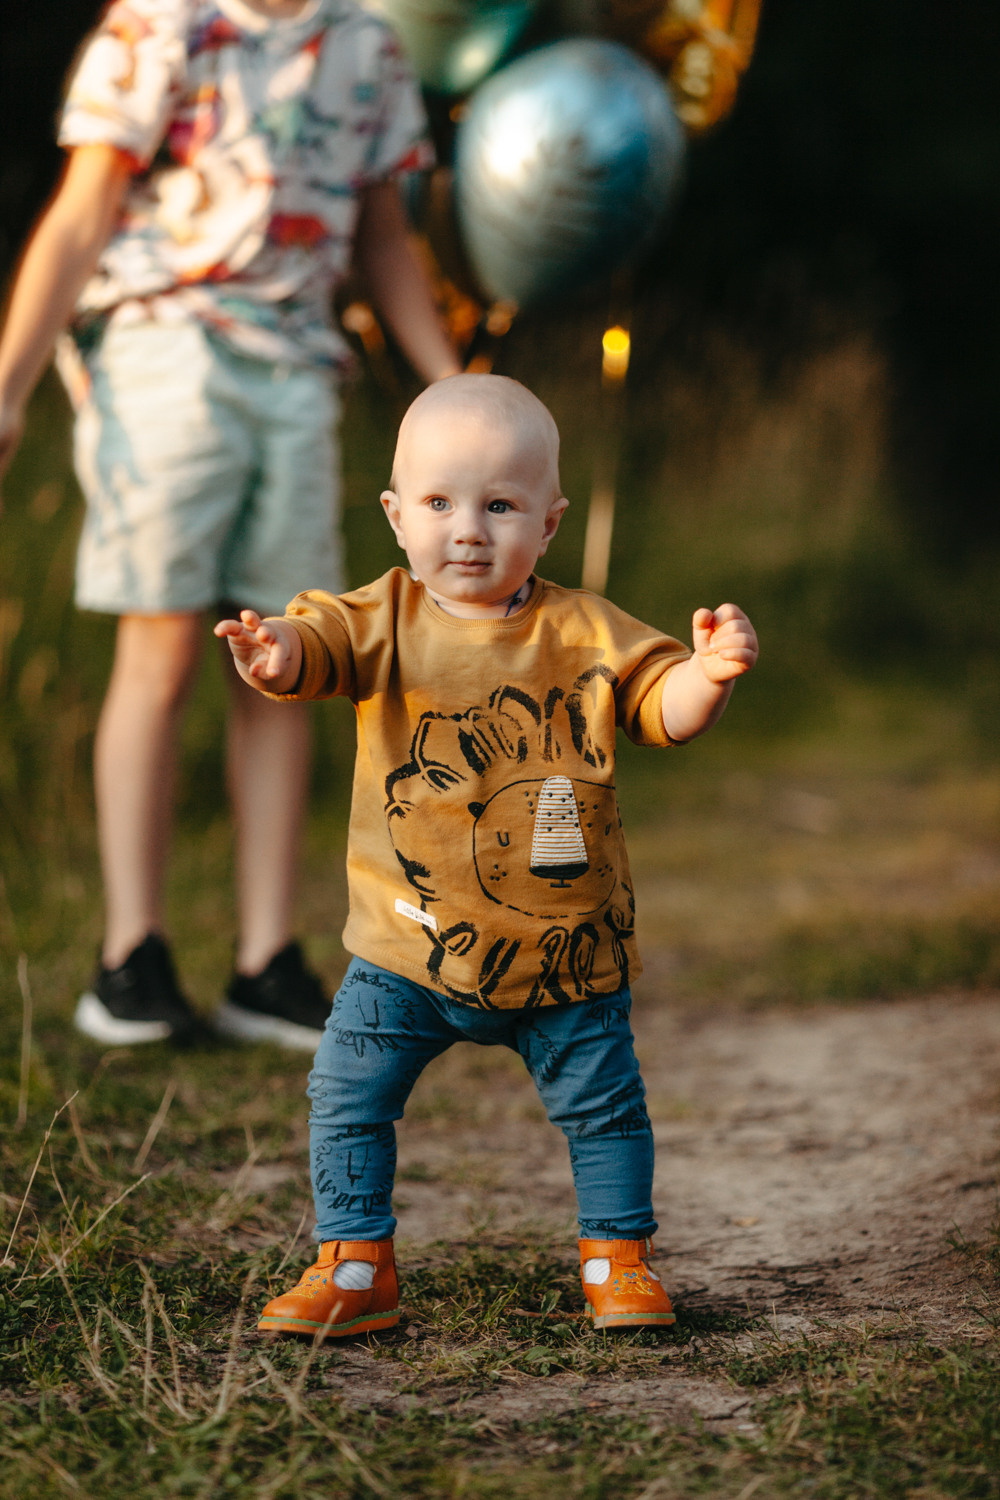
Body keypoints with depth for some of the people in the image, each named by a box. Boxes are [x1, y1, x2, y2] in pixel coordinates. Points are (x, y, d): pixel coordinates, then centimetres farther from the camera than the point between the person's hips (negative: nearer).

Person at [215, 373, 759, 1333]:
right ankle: (355, 1264, 14)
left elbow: (663, 705, -4)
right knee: (348, 1095, -1)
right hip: (409, 946, 0)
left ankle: (618, 1256, 28)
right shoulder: (385, 622, -6)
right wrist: (277, 655, -46)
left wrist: (709, 673, -27)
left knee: (602, 1103, 9)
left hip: (563, 953, 0)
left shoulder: (582, 634, -3)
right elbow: (323, 643, -22)